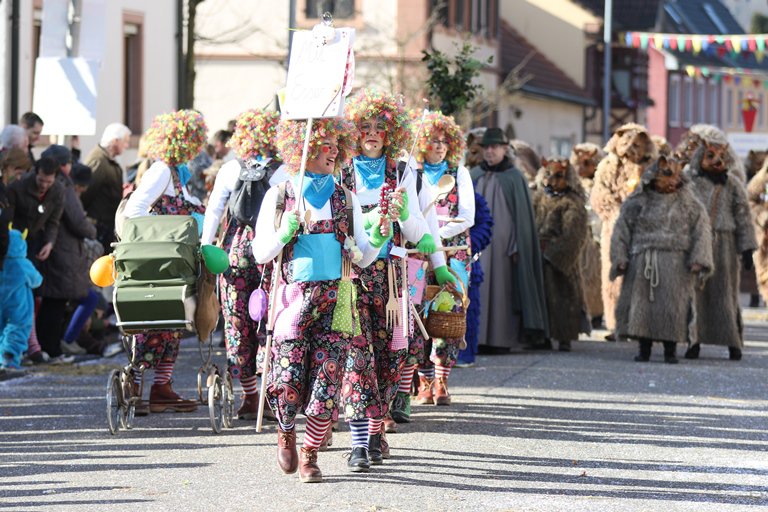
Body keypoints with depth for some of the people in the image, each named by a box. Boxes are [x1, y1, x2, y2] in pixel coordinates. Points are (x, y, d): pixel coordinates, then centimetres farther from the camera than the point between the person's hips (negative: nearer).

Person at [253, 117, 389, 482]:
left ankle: (310, 454, 10)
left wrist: (377, 241, -10)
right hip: (294, 297, -2)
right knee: (288, 380, -8)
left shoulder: (345, 199, 11)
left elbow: (362, 258, 10)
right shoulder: (279, 196, 5)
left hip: (335, 299, 2)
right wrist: (285, 234, -13)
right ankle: (286, 432, 23)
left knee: (326, 382, -6)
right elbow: (261, 253, 4)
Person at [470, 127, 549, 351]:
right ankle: (477, 336, -2)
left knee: (501, 288, -3)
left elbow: (521, 214, -3)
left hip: (502, 244, -4)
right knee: (476, 288, -2)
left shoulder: (514, 178, 0)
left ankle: (502, 338, 0)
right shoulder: (474, 176, 11)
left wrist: (516, 247, -8)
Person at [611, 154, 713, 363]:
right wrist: (619, 258, 0)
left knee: (673, 305, -5)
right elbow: (622, 229, 10)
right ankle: (644, 350, 8)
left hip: (675, 262, -1)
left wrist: (698, 259, -8)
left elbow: (701, 230, 3)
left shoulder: (688, 203, 8)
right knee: (641, 303, -1)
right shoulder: (637, 201, 9)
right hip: (643, 262, 1)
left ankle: (670, 351, 3)